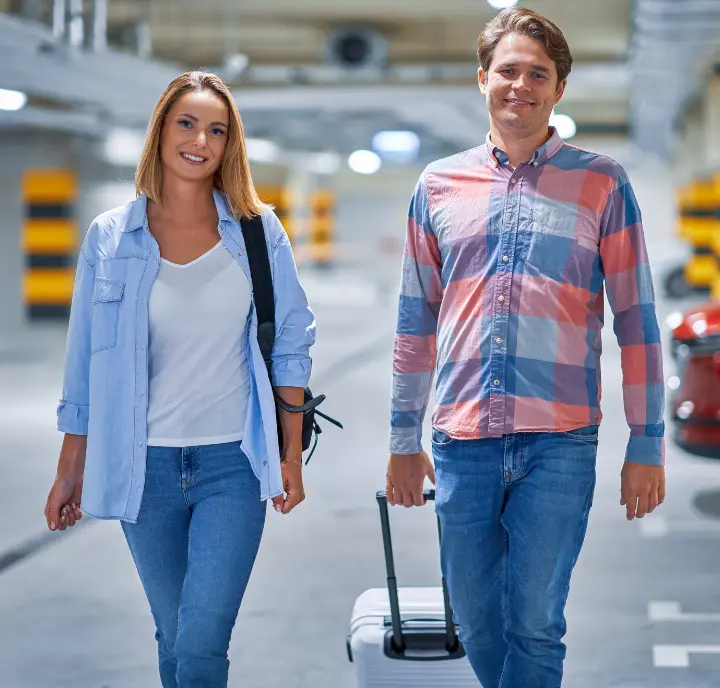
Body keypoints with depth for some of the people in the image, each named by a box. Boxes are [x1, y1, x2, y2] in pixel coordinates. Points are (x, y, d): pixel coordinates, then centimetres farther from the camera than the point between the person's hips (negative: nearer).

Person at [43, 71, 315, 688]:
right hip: (144, 463, 1)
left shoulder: (258, 232, 1)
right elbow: (85, 362, 6)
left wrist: (292, 456, 4)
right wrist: (69, 472, 7)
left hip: (233, 462, -1)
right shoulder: (110, 238, 1)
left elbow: (291, 344, 6)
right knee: (174, 639, 13)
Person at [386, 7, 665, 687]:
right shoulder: (439, 185, 12)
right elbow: (416, 321, 16)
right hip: (460, 444, 3)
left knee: (534, 625, -3)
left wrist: (646, 444, -1)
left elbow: (636, 318, 3)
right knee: (475, 623, 9)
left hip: (559, 444, -3)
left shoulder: (600, 183, 4)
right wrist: (403, 440, 14)